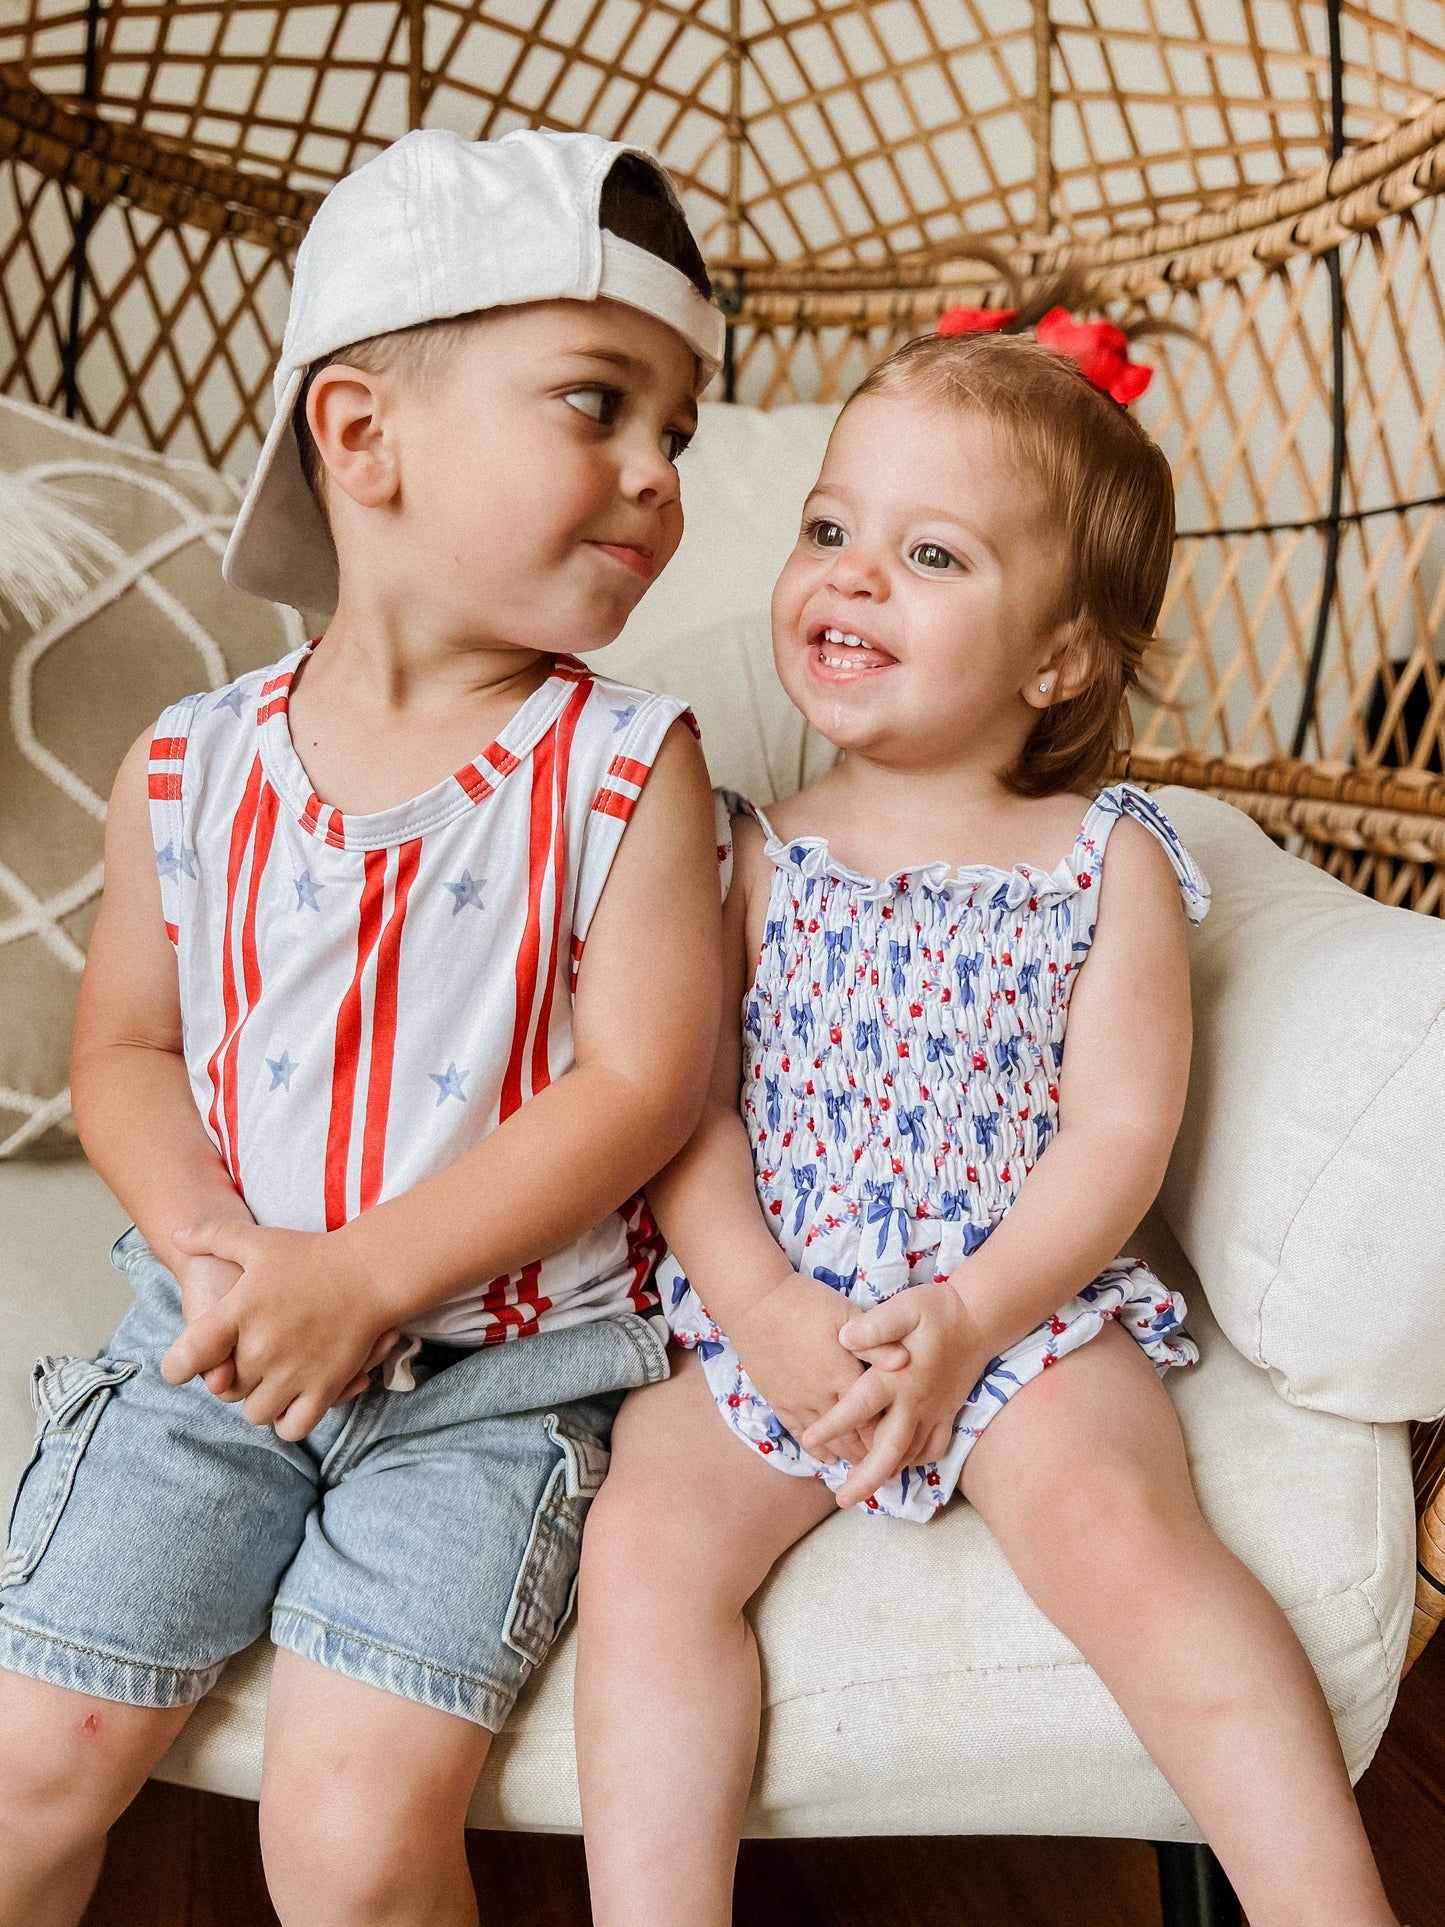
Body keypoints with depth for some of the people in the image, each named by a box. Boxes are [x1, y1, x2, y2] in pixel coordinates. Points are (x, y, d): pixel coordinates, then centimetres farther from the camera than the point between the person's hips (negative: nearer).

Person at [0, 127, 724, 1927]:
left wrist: (364, 1276, -20)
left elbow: (639, 1083, -14)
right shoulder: (189, 771, -2)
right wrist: (200, 1231, -13)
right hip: (219, 1335, 3)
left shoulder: (624, 767, -10)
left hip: (489, 1370, -2)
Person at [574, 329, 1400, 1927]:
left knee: (1112, 1522, -25)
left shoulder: (1109, 861, 1)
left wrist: (966, 1316, -16)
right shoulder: (751, 854, 4)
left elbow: (1120, 1131, -4)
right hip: (763, 1316, 2)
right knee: (644, 1548, -17)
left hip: (1024, 1307, -2)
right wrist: (764, 1313, -15)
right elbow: (686, 1104, -1)